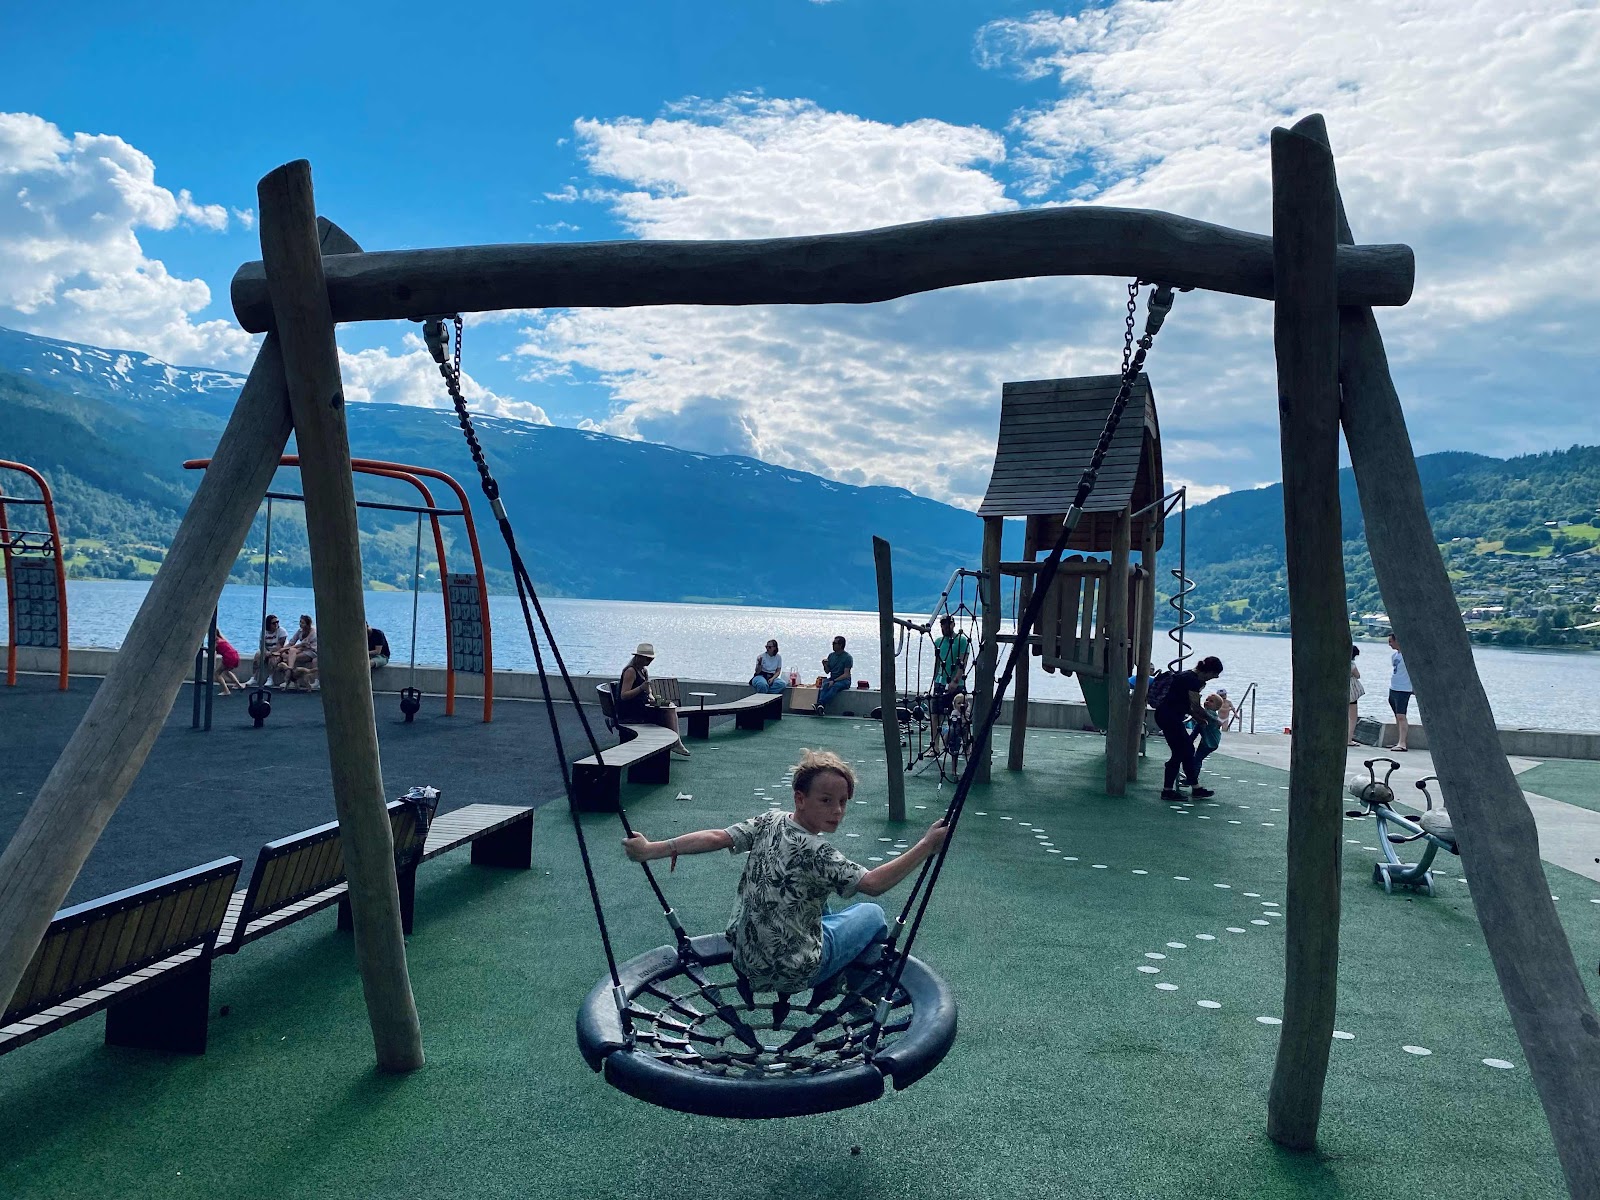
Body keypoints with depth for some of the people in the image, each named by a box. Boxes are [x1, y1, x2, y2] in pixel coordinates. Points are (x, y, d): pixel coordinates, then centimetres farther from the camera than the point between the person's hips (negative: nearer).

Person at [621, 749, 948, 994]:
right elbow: (874, 884, -32)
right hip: (794, 973, -7)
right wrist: (926, 846, -32)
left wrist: (650, 849, -13)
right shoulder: (816, 853, -26)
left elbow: (714, 838, -13)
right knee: (873, 913, 13)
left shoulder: (768, 822, -7)